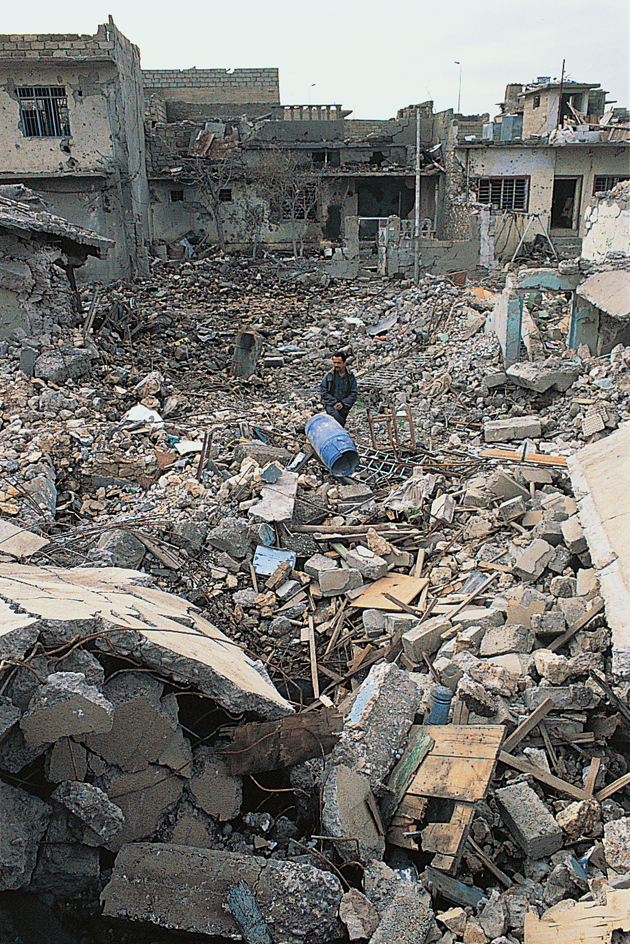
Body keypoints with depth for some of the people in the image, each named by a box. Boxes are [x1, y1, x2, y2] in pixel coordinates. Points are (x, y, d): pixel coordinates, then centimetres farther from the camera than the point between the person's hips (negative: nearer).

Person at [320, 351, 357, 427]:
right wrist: (334, 403, -10)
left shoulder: (351, 377, 6)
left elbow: (353, 394, 4)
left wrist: (342, 403, -10)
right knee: (335, 415, -30)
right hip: (330, 404, -2)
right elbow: (323, 392, 1)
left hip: (344, 405, 2)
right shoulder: (329, 375, 3)